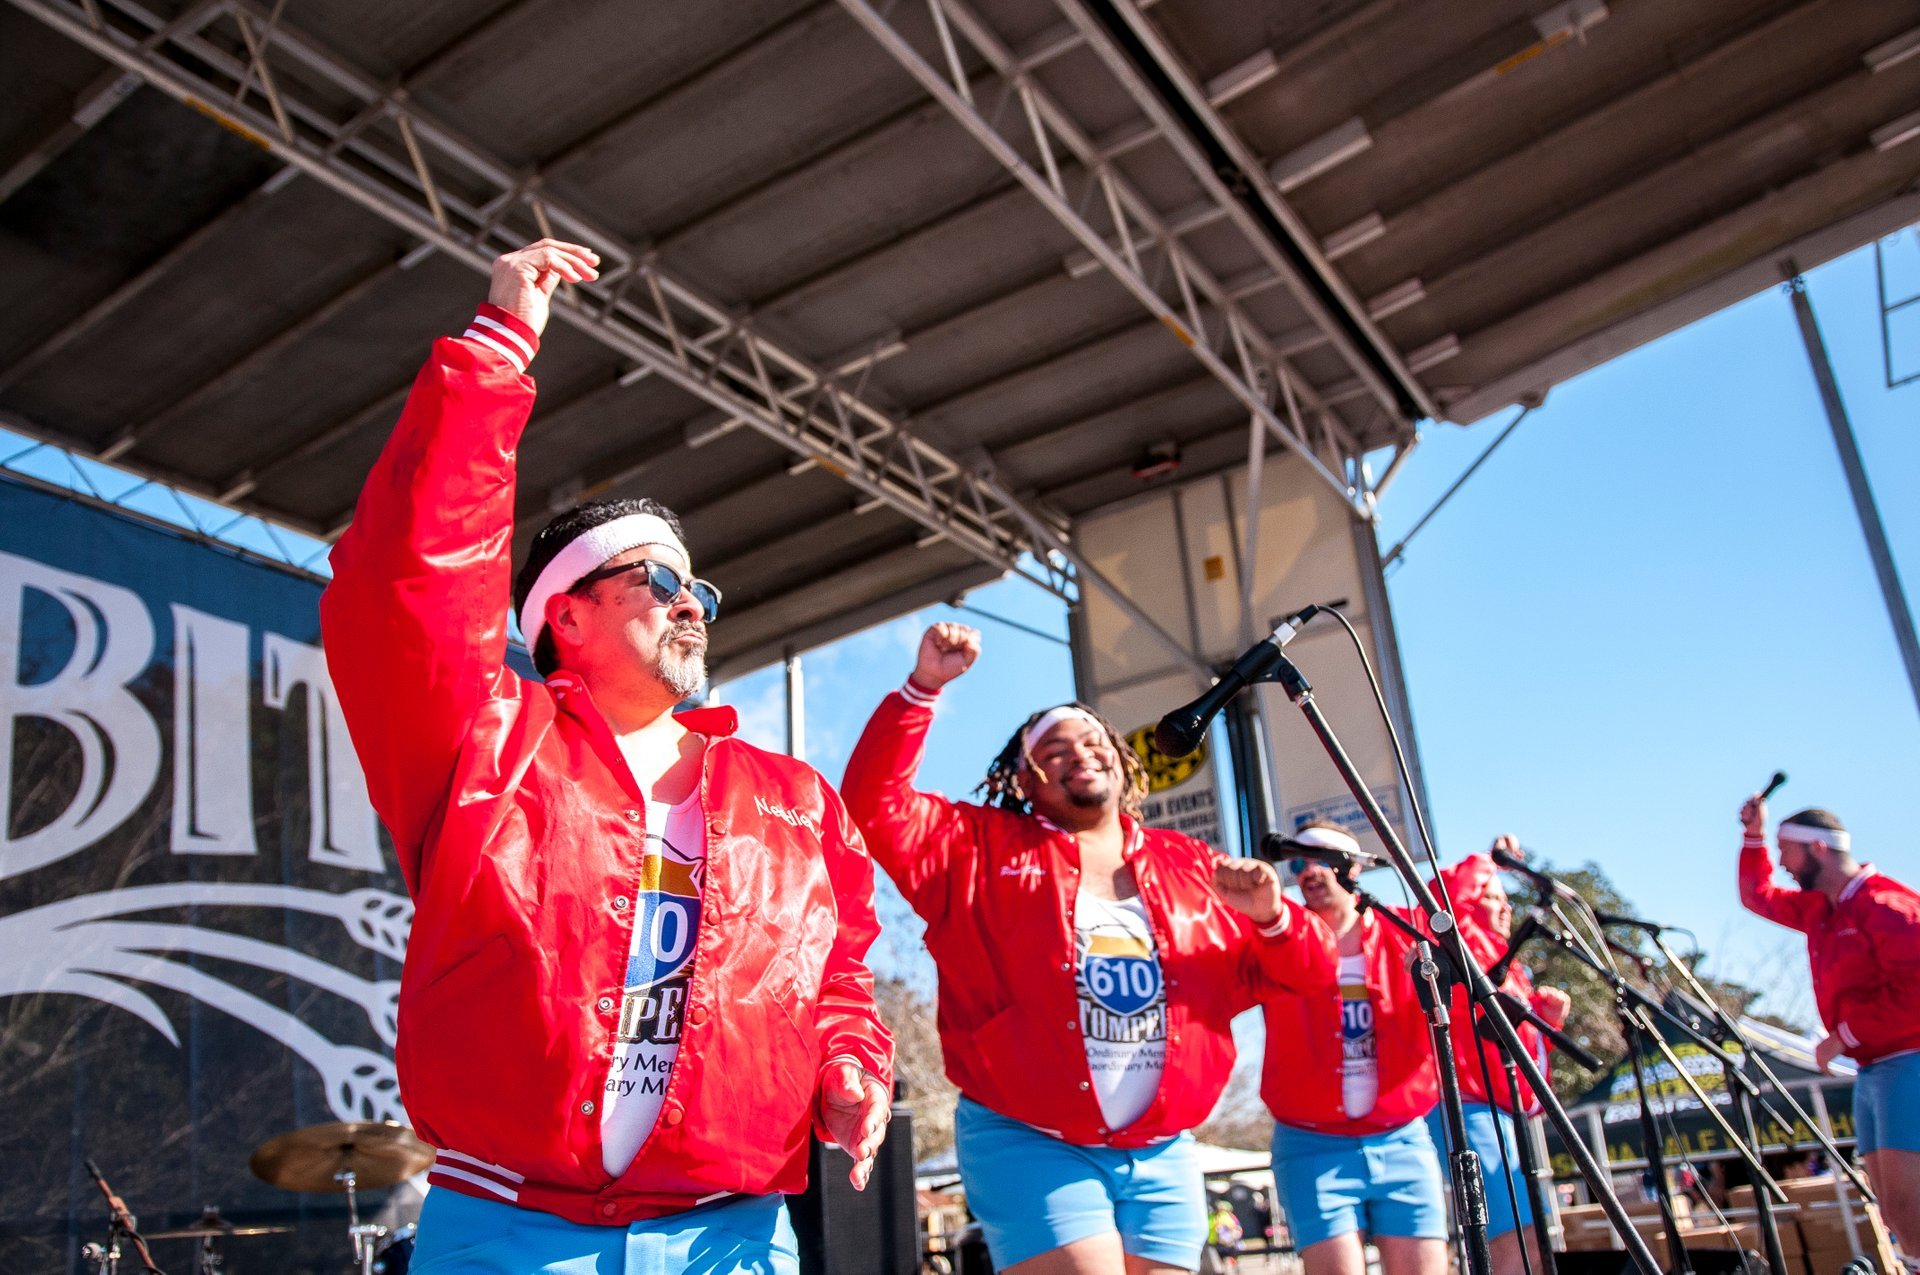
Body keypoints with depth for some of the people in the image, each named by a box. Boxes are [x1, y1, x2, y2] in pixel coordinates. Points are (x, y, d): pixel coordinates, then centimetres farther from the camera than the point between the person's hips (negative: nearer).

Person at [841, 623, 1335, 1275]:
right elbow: (874, 804, -7)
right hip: (1028, 1146, -4)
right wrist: (923, 687, -14)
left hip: (1161, 1155, 4)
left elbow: (1305, 972, 13)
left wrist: (1269, 915, -9)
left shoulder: (1189, 867, 13)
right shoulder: (982, 848, 5)